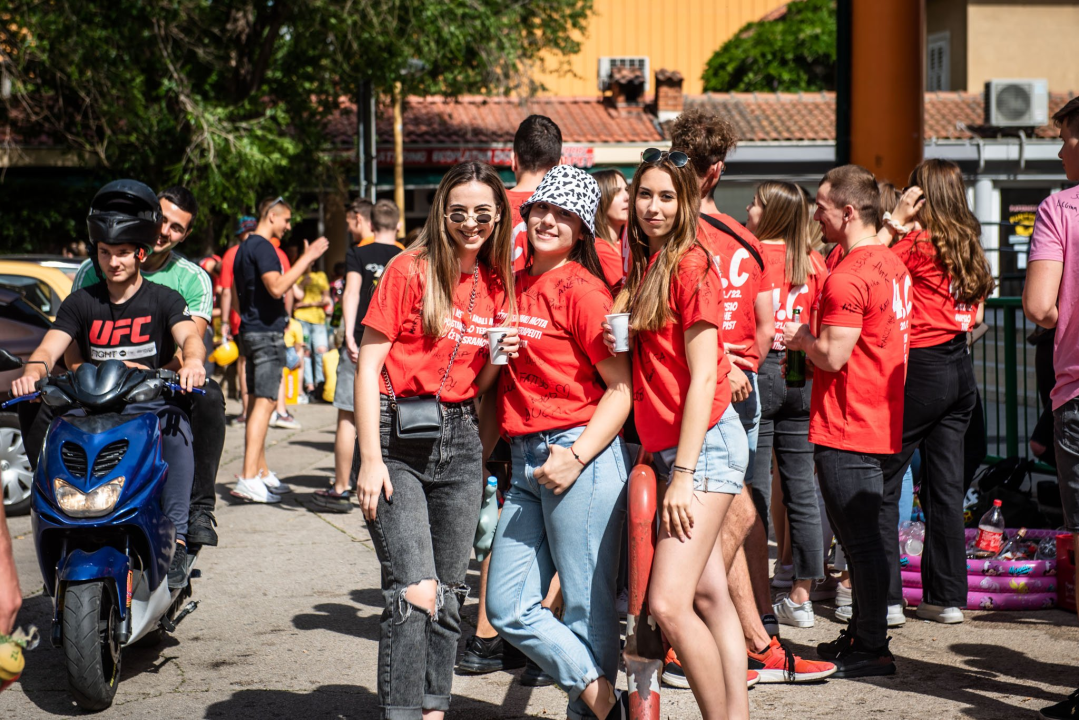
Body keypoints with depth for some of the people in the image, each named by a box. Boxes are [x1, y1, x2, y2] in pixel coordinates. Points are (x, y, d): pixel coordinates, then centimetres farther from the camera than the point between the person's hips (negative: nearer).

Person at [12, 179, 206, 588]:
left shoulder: (163, 299, 5)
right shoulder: (81, 303, 12)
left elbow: (190, 336, -13)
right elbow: (51, 347, -1)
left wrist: (192, 360, -40)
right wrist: (32, 373, -26)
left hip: (153, 404, -2)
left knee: (177, 429, -35)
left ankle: (177, 538, -32)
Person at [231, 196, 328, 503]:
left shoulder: (246, 247, 18)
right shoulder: (263, 247, -14)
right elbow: (276, 287, -26)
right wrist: (307, 258, -23)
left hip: (252, 330, 11)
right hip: (267, 331, -11)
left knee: (258, 402, 14)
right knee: (265, 402, -12)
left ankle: (261, 472, 21)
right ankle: (249, 478, -17)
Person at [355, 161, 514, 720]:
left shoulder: (497, 284, 10)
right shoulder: (409, 270, -6)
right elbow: (368, 364, -8)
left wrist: (498, 359, -7)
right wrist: (370, 459, -14)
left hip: (459, 439, 5)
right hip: (397, 437, -5)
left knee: (449, 593, 9)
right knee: (416, 591, -15)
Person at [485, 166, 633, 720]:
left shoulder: (582, 290, -8)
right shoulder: (513, 284, 13)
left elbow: (623, 387, -11)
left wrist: (577, 457, -18)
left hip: (581, 455, -8)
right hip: (524, 463, 8)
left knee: (585, 609, -1)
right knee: (508, 608, 4)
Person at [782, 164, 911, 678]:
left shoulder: (848, 277, -19)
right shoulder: (892, 265, 12)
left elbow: (833, 356, -22)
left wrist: (803, 339, -3)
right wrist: (812, 339, 16)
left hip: (845, 429, -10)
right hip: (879, 423, 10)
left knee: (859, 537, -4)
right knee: (862, 536, 16)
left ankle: (872, 649, 2)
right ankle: (862, 634, 24)